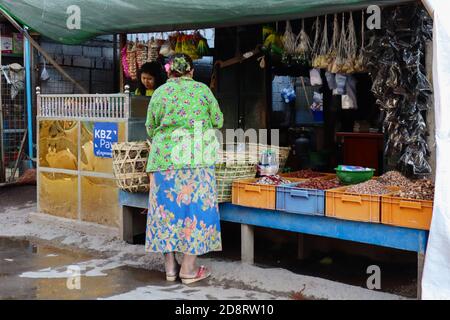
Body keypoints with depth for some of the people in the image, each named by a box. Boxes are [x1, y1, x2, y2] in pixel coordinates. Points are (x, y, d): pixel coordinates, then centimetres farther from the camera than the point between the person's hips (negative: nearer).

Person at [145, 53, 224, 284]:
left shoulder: (159, 93, 5)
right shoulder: (203, 90, 2)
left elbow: (150, 128, 11)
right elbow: (218, 121, 10)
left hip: (164, 159, 2)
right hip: (196, 159, -2)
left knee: (168, 208, 9)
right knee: (195, 207, 4)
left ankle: (170, 266, 15)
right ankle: (189, 269, 7)